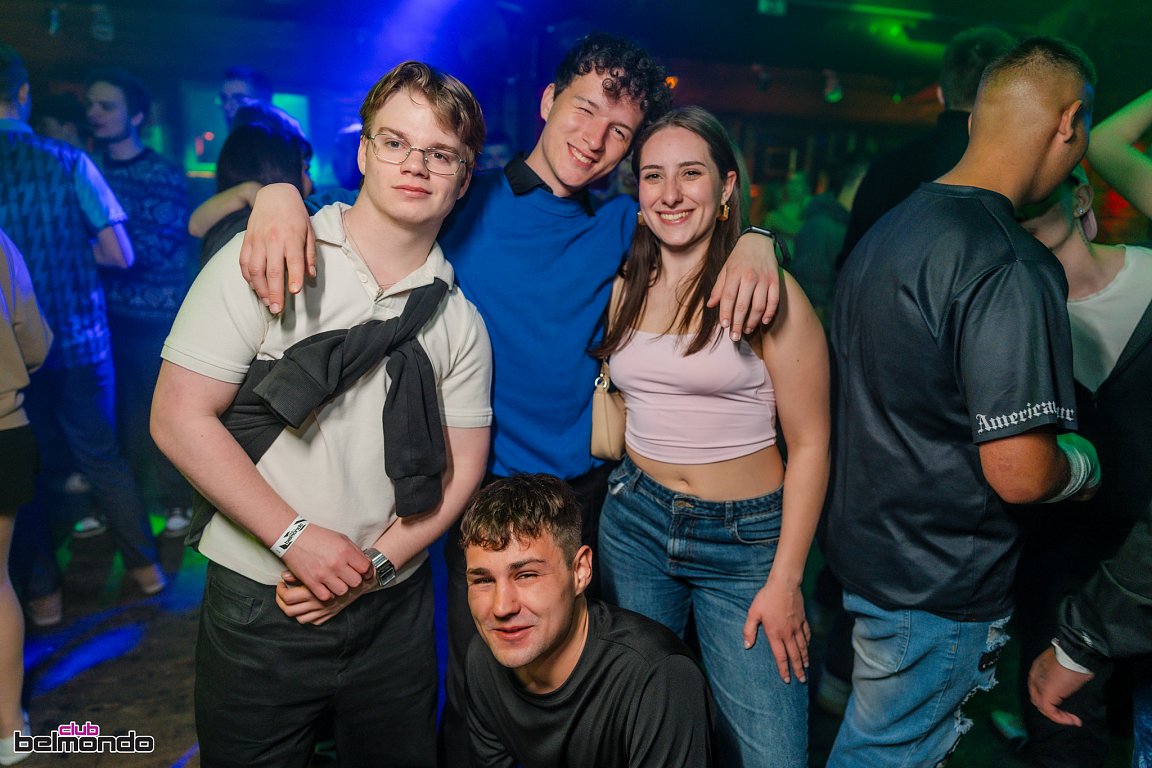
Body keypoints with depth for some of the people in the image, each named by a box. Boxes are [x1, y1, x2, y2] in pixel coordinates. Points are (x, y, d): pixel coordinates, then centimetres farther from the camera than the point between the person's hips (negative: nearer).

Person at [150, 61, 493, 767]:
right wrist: (296, 538, -15)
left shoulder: (459, 318, 1)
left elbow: (463, 464, 3)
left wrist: (378, 563, -9)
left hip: (394, 610, 3)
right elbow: (180, 417, -12)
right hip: (258, 603, -2)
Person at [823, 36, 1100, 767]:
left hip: (862, 545, 8)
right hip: (942, 588, -8)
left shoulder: (885, 231, 5)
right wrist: (1084, 461, -3)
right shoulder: (1014, 269, -24)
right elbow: (1020, 473, -23)